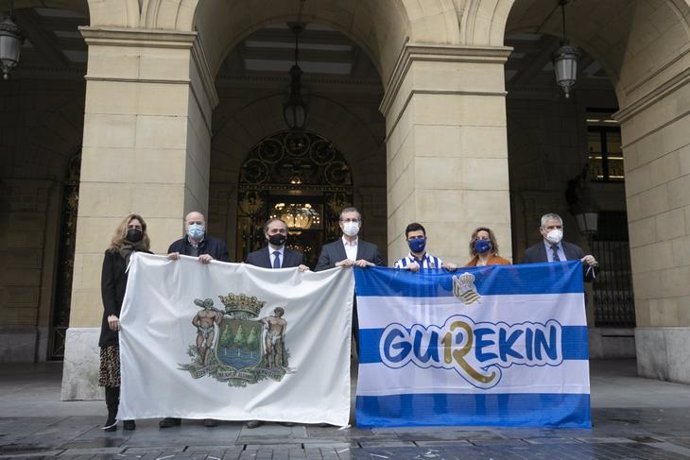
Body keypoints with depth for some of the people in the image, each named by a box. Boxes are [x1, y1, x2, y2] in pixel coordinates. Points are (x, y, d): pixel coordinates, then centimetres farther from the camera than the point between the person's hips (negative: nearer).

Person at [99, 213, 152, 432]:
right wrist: (110, 313, -13)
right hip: (117, 317, -1)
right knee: (113, 367, -4)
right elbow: (106, 285, -1)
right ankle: (112, 415, 2)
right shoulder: (112, 254, 10)